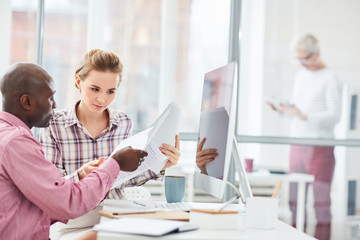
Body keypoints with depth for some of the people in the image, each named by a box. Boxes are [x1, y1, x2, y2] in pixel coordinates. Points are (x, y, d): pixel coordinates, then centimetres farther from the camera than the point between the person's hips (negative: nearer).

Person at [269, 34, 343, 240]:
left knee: (321, 201, -5)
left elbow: (335, 115, -13)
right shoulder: (301, 75, 16)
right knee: (295, 200, 6)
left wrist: (305, 116, -25)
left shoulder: (331, 78, -6)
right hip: (297, 144, 7)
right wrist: (283, 108, 2)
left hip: (320, 147, -6)